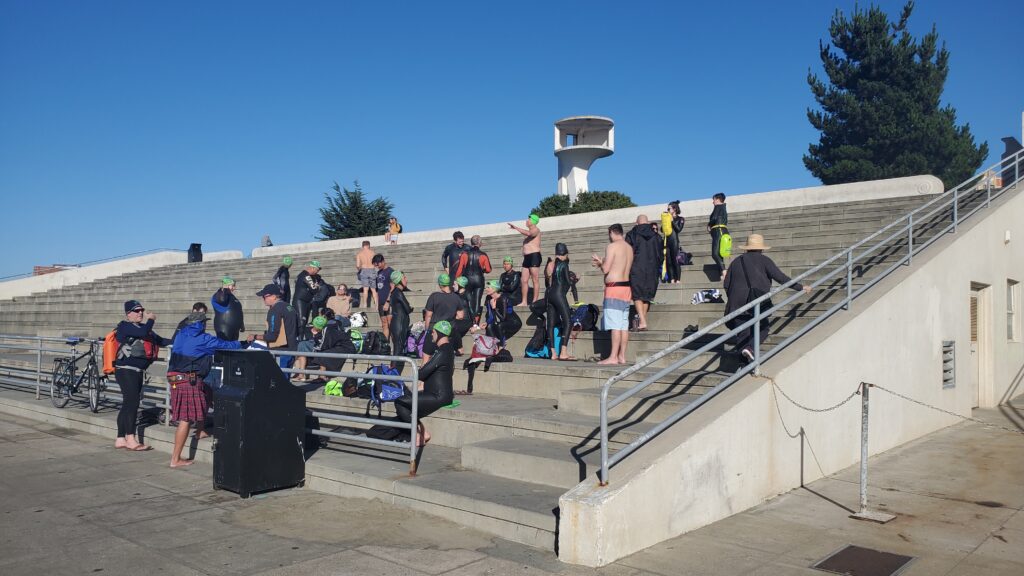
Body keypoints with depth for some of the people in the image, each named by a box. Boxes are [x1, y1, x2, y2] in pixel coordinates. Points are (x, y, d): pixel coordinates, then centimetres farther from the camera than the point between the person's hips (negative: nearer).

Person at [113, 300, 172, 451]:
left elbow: (159, 340, 17)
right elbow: (144, 333, -25)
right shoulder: (125, 326, -7)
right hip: (125, 370, -9)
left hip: (136, 371, 9)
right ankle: (131, 440, -11)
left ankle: (120, 439, 16)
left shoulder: (141, 327, 19)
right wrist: (151, 319, -7)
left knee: (128, 404, 10)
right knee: (132, 402, -12)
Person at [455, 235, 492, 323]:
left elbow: (460, 268, -4)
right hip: (479, 279, 0)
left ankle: (472, 319, -1)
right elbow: (488, 270, -2)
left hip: (467, 279, 0)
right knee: (477, 300, 3)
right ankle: (476, 321, -3)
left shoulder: (465, 254, -3)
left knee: (469, 299, 8)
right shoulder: (483, 255, -4)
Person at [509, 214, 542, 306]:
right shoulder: (529, 232, 24)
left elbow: (528, 233, -26)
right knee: (524, 281, 3)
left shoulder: (536, 230, -4)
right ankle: (524, 302, 3)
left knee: (535, 280, -8)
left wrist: (516, 228, -22)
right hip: (527, 257, 9)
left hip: (534, 256, -9)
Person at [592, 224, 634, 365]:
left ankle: (613, 357, -9)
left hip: (614, 287, -8)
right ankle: (622, 356, 9)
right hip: (626, 286, 8)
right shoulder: (629, 248, 15)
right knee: (624, 325, 7)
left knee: (615, 325, -9)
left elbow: (606, 269, -12)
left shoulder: (612, 246, -9)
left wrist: (600, 262, 9)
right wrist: (602, 263, 24)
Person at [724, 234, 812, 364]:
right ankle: (749, 347, -14)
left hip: (738, 305, 3)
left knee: (742, 334, 9)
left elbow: (727, 284, 10)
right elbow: (780, 278, -4)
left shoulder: (736, 262, 13)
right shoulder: (764, 260, 3)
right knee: (762, 329, 9)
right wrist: (800, 287, 2)